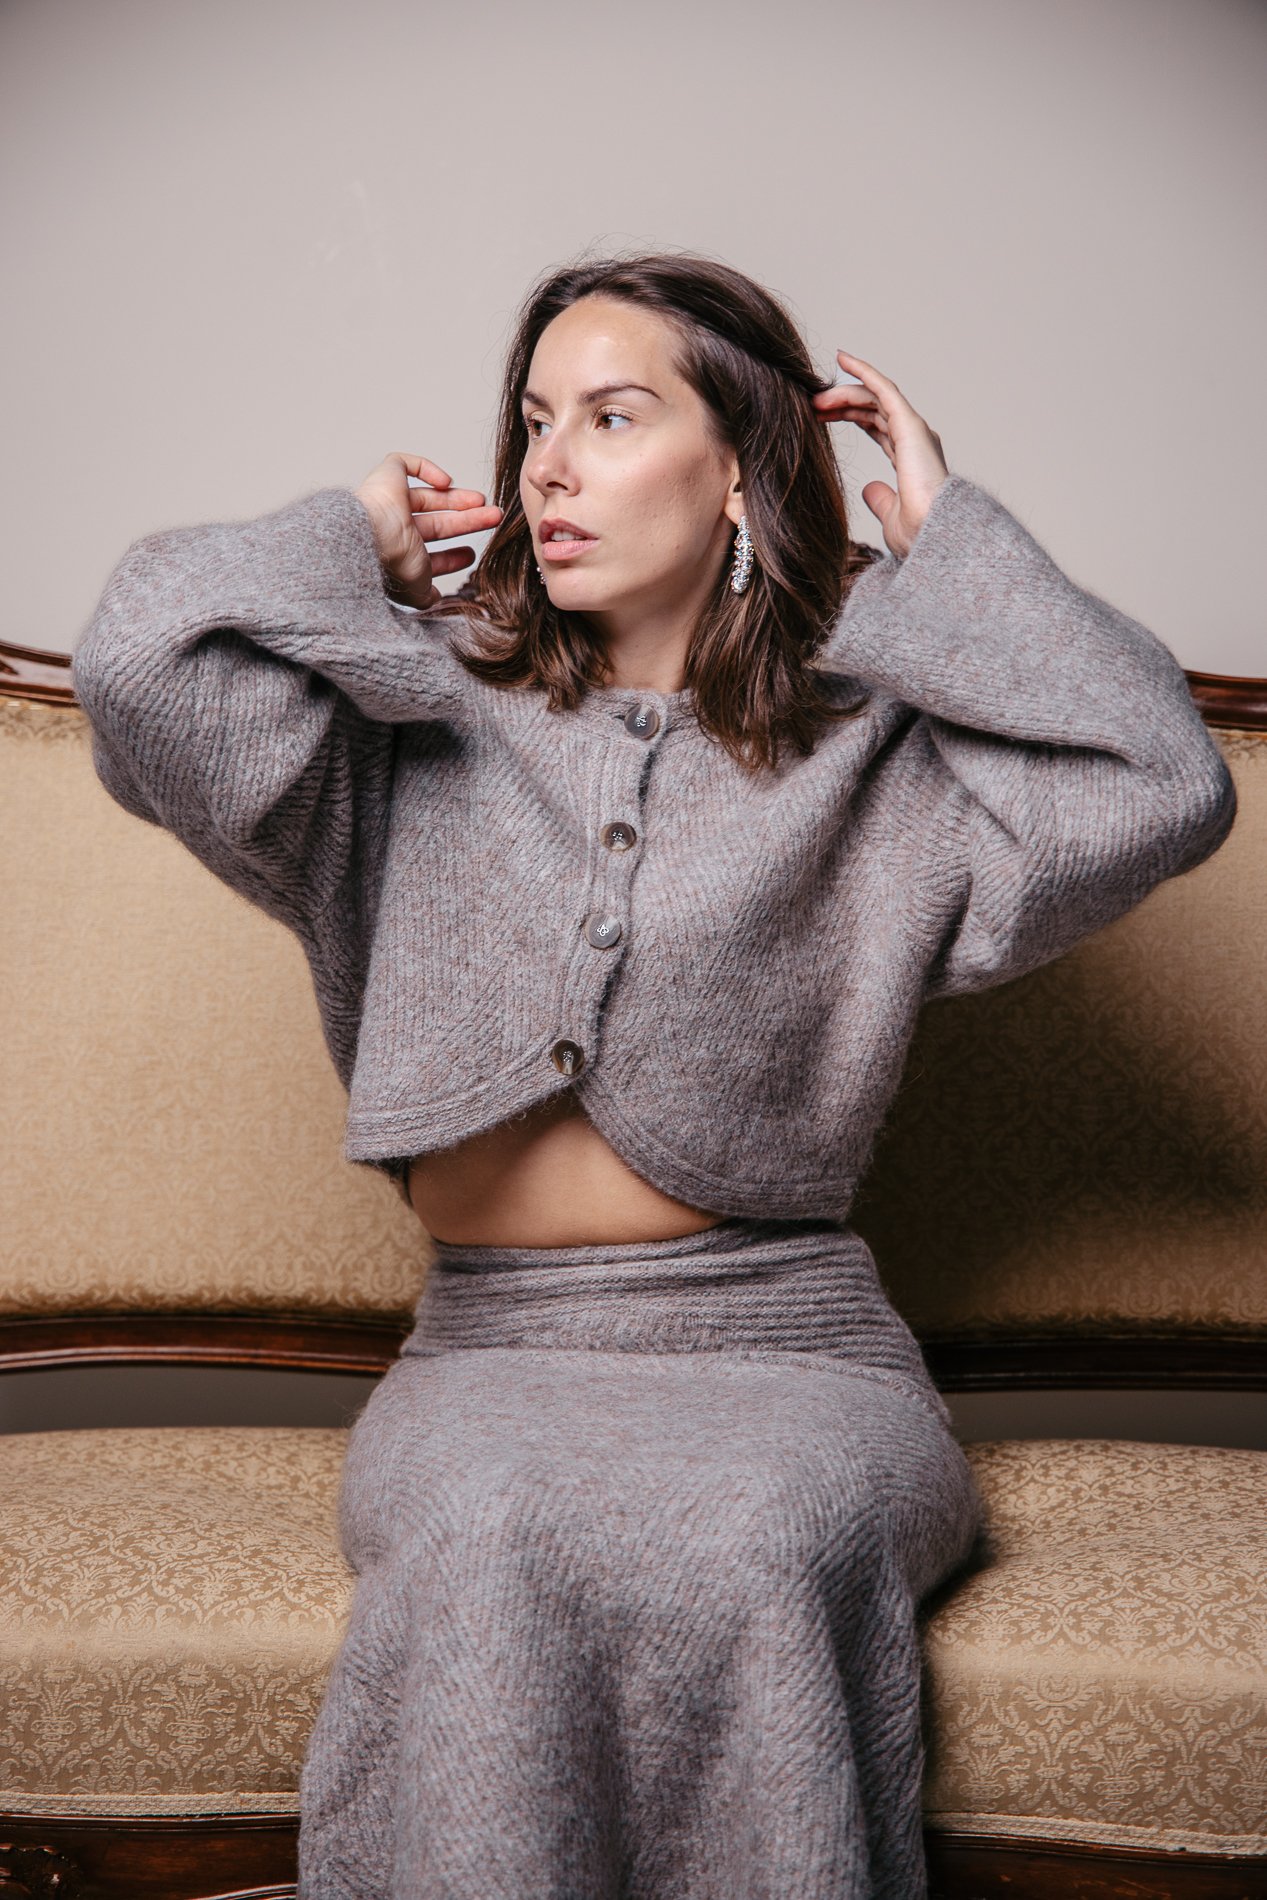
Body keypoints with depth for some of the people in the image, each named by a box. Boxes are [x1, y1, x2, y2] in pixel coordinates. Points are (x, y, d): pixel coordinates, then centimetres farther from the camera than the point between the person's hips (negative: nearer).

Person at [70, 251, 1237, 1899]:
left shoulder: (876, 756, 7)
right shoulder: (429, 728, 9)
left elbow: (1162, 790, -10)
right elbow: (145, 664, -8)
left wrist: (953, 543, -1)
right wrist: (352, 546, 8)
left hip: (786, 1341, 0)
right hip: (493, 1349, 1)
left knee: (756, 1549, -33)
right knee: (485, 1541, -33)